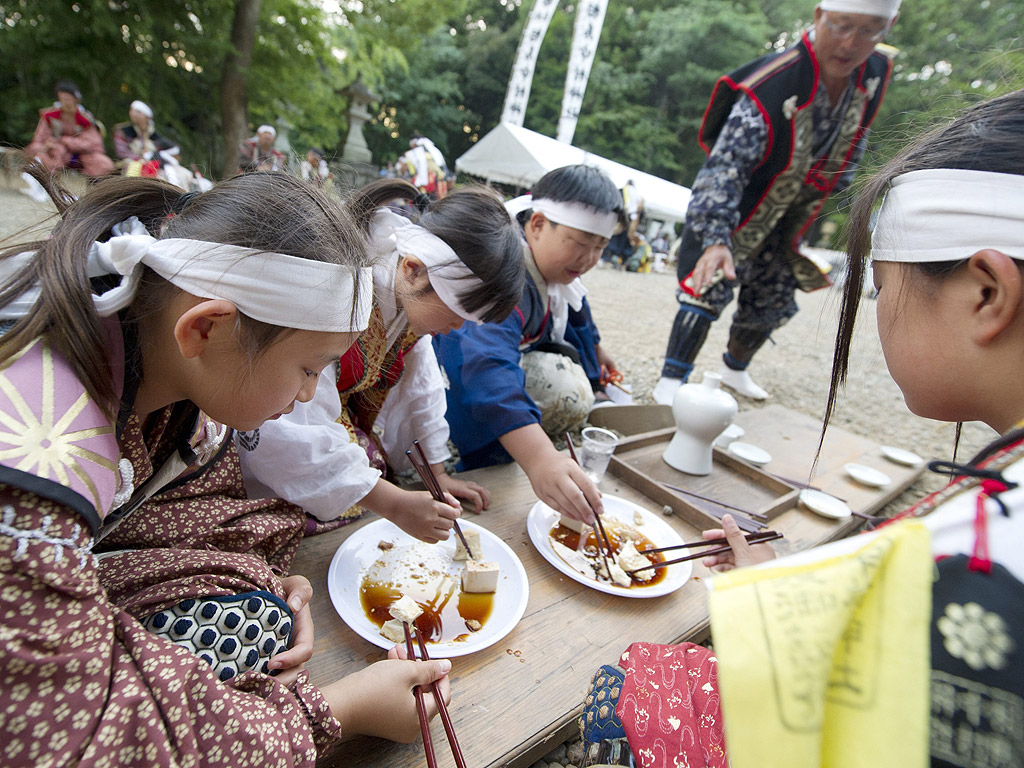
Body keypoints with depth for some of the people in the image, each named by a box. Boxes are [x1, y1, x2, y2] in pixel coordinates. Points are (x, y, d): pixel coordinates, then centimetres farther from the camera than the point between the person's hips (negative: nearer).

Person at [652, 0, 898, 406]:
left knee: (772, 304, 14)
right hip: (727, 215, -7)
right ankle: (670, 381, -6)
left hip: (785, 224, 7)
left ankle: (735, 369, 37)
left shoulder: (873, 77, -7)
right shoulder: (770, 89, -30)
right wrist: (716, 238, -48)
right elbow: (725, 167, -37)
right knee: (708, 293, -17)